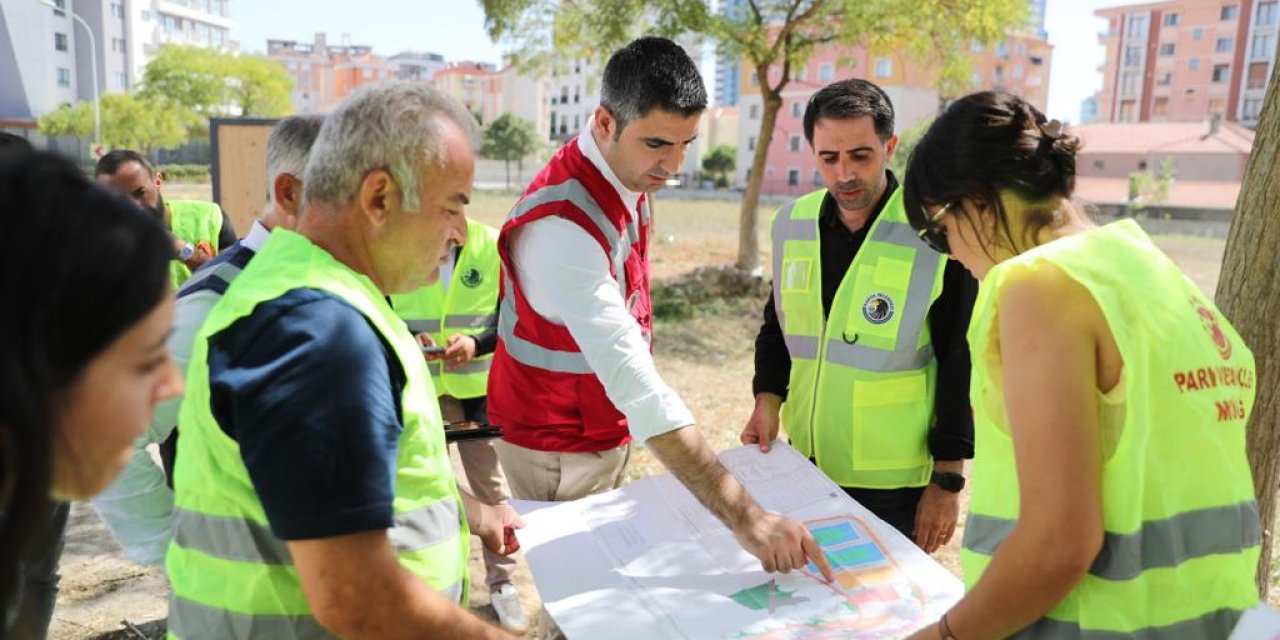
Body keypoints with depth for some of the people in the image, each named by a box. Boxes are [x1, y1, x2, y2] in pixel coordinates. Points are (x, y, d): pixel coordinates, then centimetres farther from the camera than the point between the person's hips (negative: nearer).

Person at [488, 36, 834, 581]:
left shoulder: (629, 177, -4)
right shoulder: (562, 226, -32)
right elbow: (636, 385, -40)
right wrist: (744, 517, -43)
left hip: (608, 427, 8)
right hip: (558, 446, -8)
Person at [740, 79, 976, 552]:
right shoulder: (792, 224, 1)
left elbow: (961, 366, -9)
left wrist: (947, 481, -7)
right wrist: (768, 398, -2)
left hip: (894, 482, -4)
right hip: (806, 465, 5)